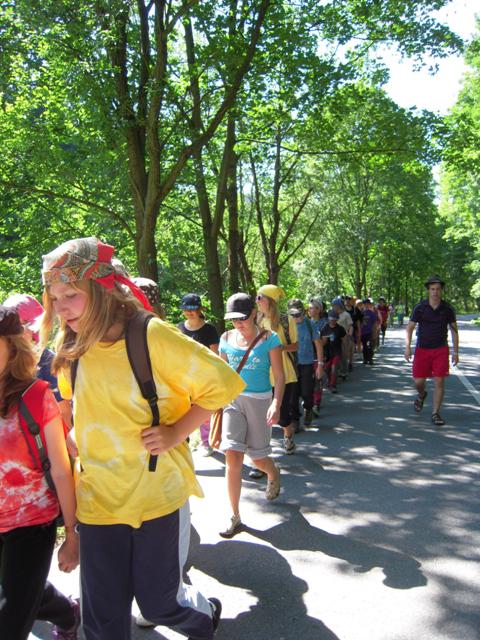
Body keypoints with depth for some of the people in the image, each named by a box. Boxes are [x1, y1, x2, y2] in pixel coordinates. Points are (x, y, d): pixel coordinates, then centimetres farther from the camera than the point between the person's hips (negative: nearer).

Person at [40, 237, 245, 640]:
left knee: (159, 603, 13)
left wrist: (176, 433, -17)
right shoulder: (70, 348, 0)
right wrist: (81, 439, 6)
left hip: (158, 493, -4)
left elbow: (221, 383, -13)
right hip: (97, 498, 5)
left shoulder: (151, 336, -17)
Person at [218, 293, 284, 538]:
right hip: (233, 399, 2)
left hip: (259, 400, -2)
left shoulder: (269, 338, -6)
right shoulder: (227, 339, 3)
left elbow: (279, 376, -7)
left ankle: (273, 475, 47)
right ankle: (235, 517, 4)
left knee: (257, 457, 8)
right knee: (232, 456, -9)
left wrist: (276, 404, -21)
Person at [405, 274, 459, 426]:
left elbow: (454, 331, 7)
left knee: (439, 381, -4)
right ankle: (422, 394, 37)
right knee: (418, 381, 1)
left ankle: (435, 413, 8)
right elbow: (409, 328, 0)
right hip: (422, 349, 0)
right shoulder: (420, 308, -5)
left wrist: (455, 352, 4)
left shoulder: (448, 309, -2)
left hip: (441, 349, 0)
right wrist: (407, 347, -11)